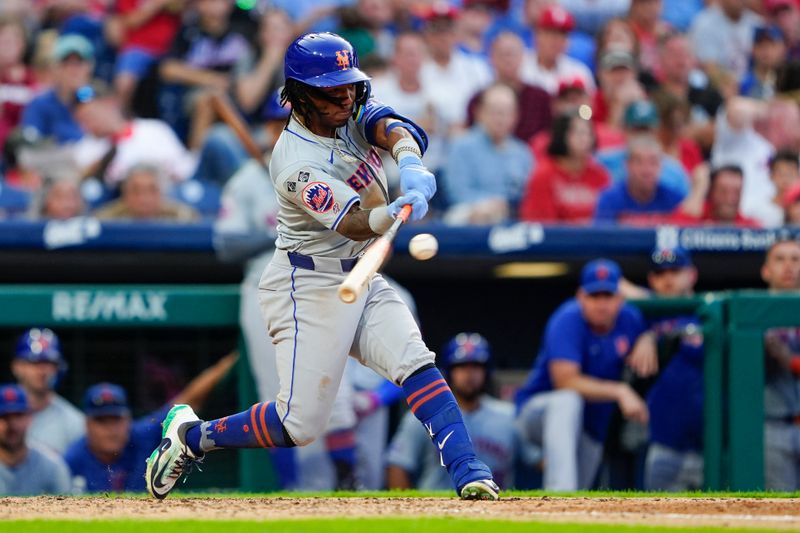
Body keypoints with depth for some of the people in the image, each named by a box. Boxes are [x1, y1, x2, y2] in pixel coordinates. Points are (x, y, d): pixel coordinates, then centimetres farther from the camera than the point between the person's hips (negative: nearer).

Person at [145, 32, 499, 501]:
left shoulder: (351, 111, -1)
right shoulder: (296, 164, -23)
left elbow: (395, 129, -20)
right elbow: (356, 225, -32)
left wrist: (410, 165, -43)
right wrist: (393, 214, -54)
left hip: (363, 280, 7)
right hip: (310, 287, -7)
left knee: (417, 365, -14)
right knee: (301, 424, -7)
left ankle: (469, 474, -20)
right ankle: (192, 436, 13)